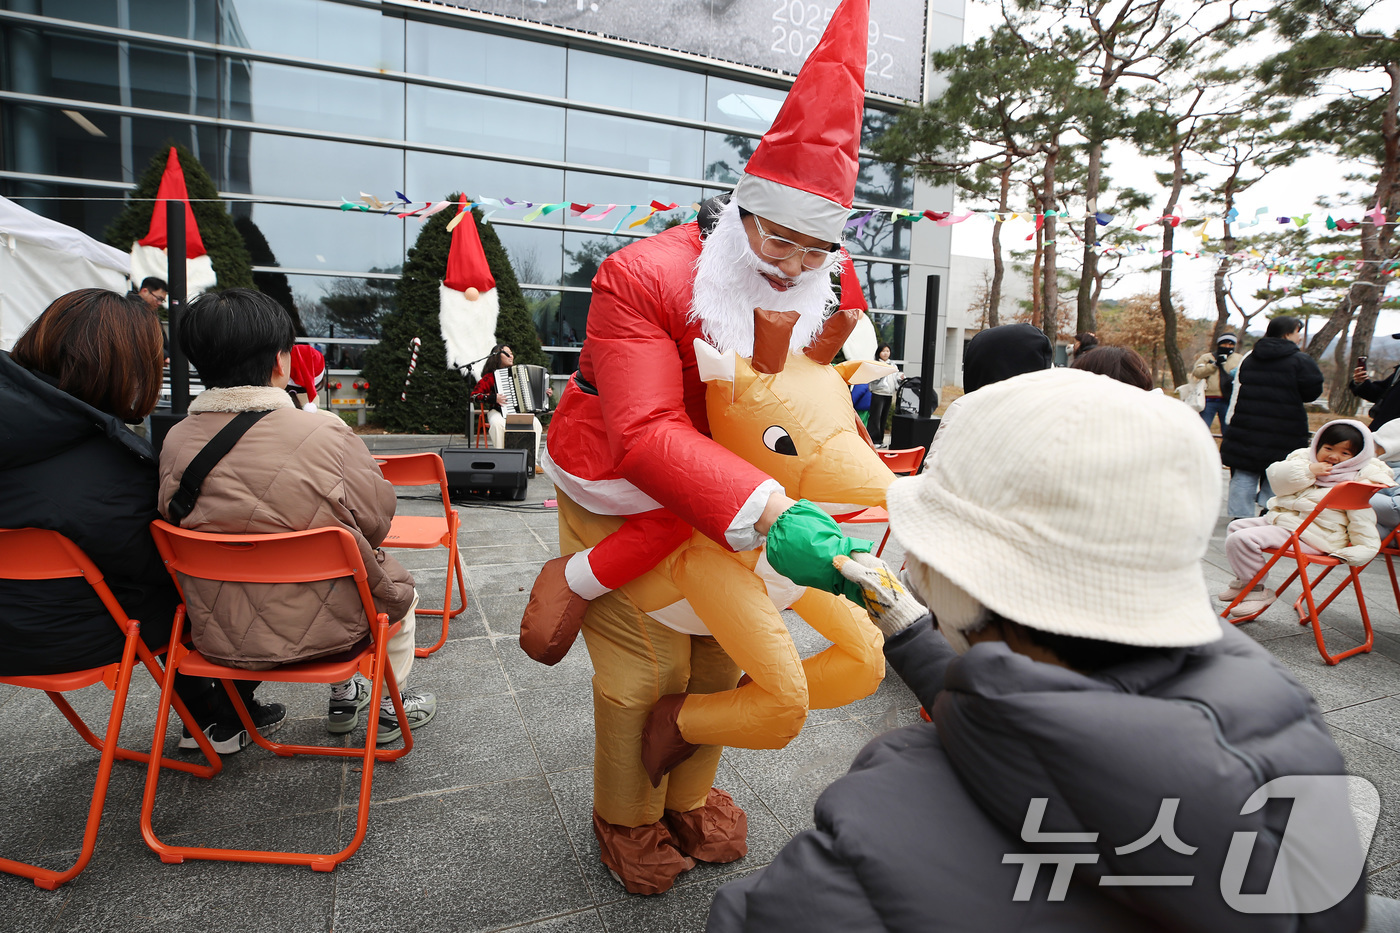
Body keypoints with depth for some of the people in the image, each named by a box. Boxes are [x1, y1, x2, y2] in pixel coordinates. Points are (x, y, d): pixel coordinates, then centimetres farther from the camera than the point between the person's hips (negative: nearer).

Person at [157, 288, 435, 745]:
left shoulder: (175, 441, -9)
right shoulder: (324, 433, -23)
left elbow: (174, 521, 6)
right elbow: (378, 522, -11)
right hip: (318, 631, -5)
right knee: (399, 586, 26)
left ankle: (343, 696, 47)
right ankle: (392, 706, 39)